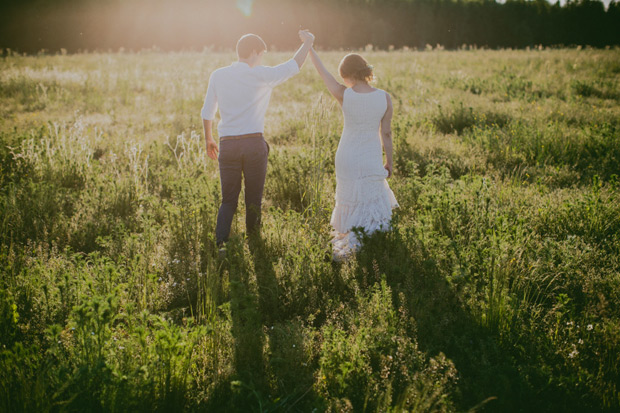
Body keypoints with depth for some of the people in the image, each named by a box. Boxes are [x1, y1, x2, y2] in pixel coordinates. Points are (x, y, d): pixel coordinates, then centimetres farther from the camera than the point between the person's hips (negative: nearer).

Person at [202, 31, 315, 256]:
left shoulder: (218, 76, 5)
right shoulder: (261, 75, -5)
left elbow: (207, 112, 10)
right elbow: (294, 66, 3)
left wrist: (209, 139, 24)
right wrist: (307, 42, 19)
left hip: (227, 145, 3)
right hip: (254, 143, -3)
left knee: (228, 199, 9)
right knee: (253, 199, 12)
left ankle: (221, 242, -8)